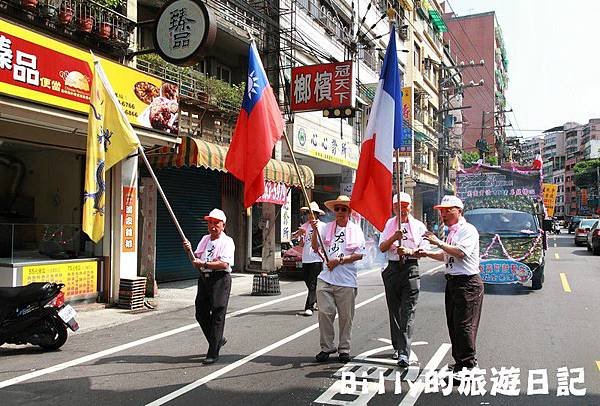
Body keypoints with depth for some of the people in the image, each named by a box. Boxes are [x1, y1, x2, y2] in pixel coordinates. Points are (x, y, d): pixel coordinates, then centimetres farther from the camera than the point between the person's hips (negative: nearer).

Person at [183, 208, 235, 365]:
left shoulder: (227, 241, -5)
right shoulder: (205, 239, 17)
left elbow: (224, 264, -18)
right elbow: (196, 261, 17)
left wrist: (204, 264, -18)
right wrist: (190, 251, 0)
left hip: (220, 280, -7)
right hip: (204, 278, 7)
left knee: (217, 315, -5)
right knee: (201, 314, 10)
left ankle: (213, 353, 1)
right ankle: (218, 340, 32)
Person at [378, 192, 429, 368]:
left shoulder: (418, 226, 7)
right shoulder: (388, 225, 11)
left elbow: (424, 250, 2)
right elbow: (382, 248, 2)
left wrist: (409, 251, -16)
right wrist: (394, 238, -16)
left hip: (411, 269, -2)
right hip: (392, 268, 3)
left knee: (408, 312, -10)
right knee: (394, 311, 9)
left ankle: (404, 352, -13)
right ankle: (397, 347, 23)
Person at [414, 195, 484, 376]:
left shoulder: (468, 230, -11)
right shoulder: (451, 232, 17)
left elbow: (460, 252, -25)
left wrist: (438, 242, -20)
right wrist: (427, 254, 14)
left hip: (468, 283, -9)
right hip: (453, 282, 10)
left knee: (464, 325, -8)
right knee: (453, 324, 12)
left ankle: (468, 364, 0)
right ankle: (459, 362, 23)